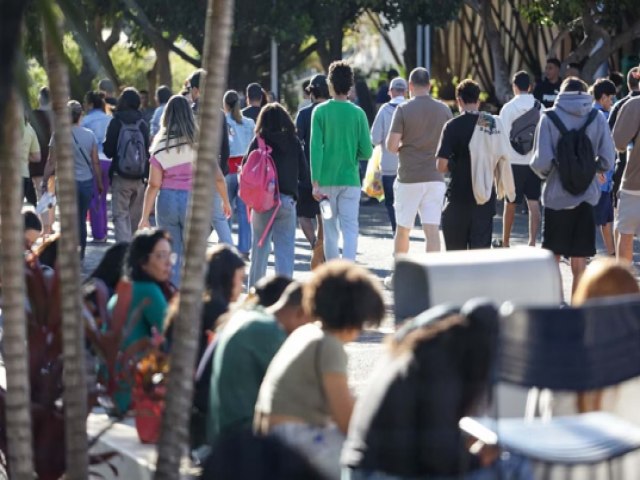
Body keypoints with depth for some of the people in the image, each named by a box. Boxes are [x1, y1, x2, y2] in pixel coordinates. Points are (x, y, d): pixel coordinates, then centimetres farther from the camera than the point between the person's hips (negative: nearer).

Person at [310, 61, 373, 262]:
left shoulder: (320, 111, -4)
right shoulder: (357, 113, -3)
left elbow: (316, 148, -8)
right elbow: (367, 151, -3)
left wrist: (315, 183, -7)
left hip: (327, 180, 1)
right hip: (350, 179, -1)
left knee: (330, 230, 11)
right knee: (350, 229, -3)